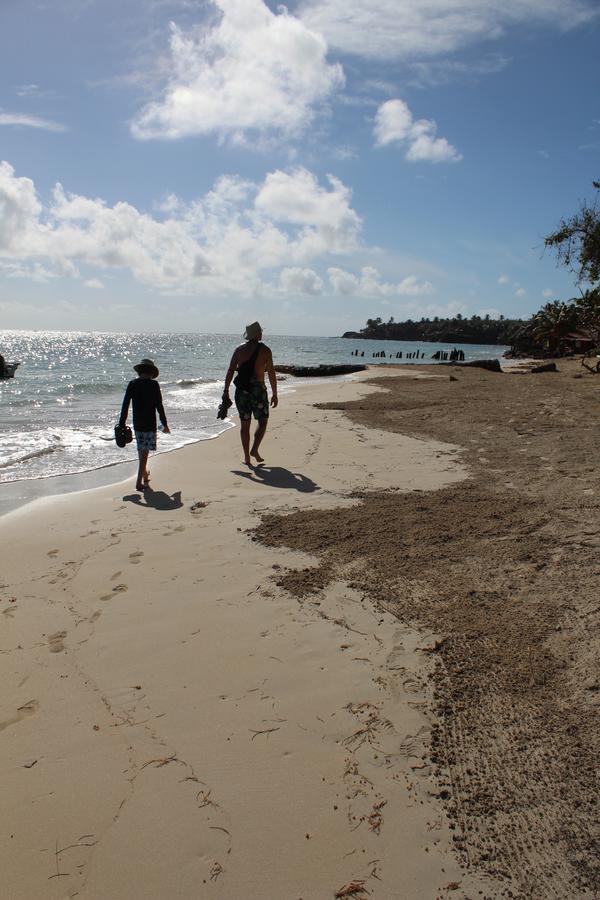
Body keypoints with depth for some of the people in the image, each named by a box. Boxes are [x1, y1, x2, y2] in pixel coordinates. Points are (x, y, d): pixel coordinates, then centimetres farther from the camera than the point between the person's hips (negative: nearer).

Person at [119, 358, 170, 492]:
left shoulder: (132, 384, 2)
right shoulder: (153, 384, -9)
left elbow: (125, 405, 2)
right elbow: (159, 406, -8)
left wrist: (121, 424, 8)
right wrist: (165, 424, 2)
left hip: (137, 424, 4)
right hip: (149, 424, -4)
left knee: (141, 450, 20)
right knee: (144, 452, -3)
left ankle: (144, 474, 38)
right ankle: (139, 482, -9)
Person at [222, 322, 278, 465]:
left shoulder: (239, 349, 6)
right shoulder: (265, 350, -3)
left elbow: (230, 371, 2)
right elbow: (271, 373, -5)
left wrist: (226, 391, 6)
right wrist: (274, 394, 1)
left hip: (241, 390, 3)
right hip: (258, 389, -3)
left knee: (244, 424, 9)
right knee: (262, 421, 11)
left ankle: (247, 456, 9)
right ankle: (254, 449, -6)